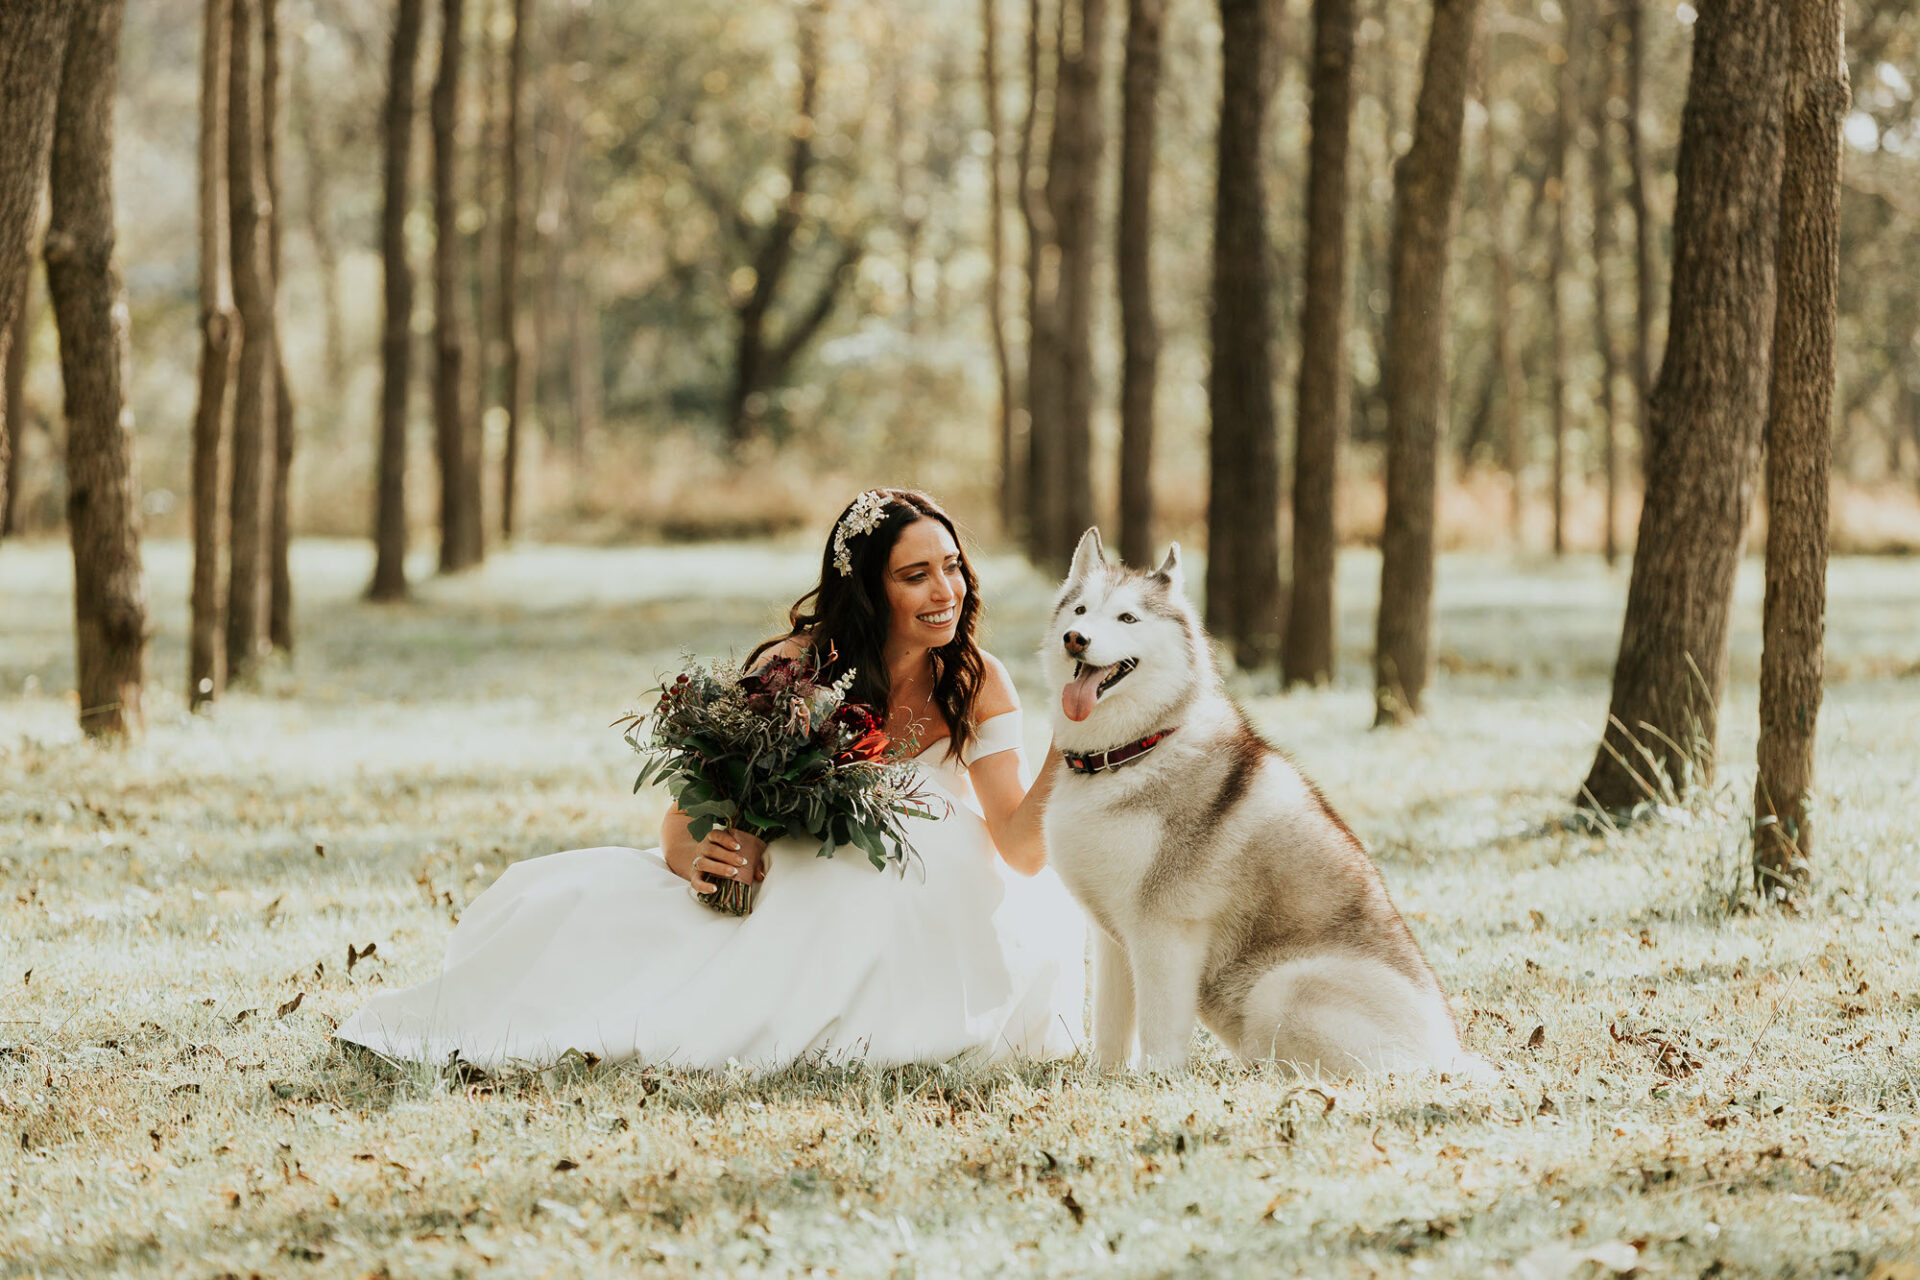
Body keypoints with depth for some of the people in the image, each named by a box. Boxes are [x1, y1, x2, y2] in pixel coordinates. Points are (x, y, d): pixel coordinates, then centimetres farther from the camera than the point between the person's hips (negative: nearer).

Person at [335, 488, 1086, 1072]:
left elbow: (1020, 852, -16)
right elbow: (682, 825, -12)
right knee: (574, 899, -22)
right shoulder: (792, 669, -16)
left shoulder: (977, 684, -11)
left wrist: (1067, 759, -33)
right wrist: (695, 859, -35)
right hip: (783, 900, -2)